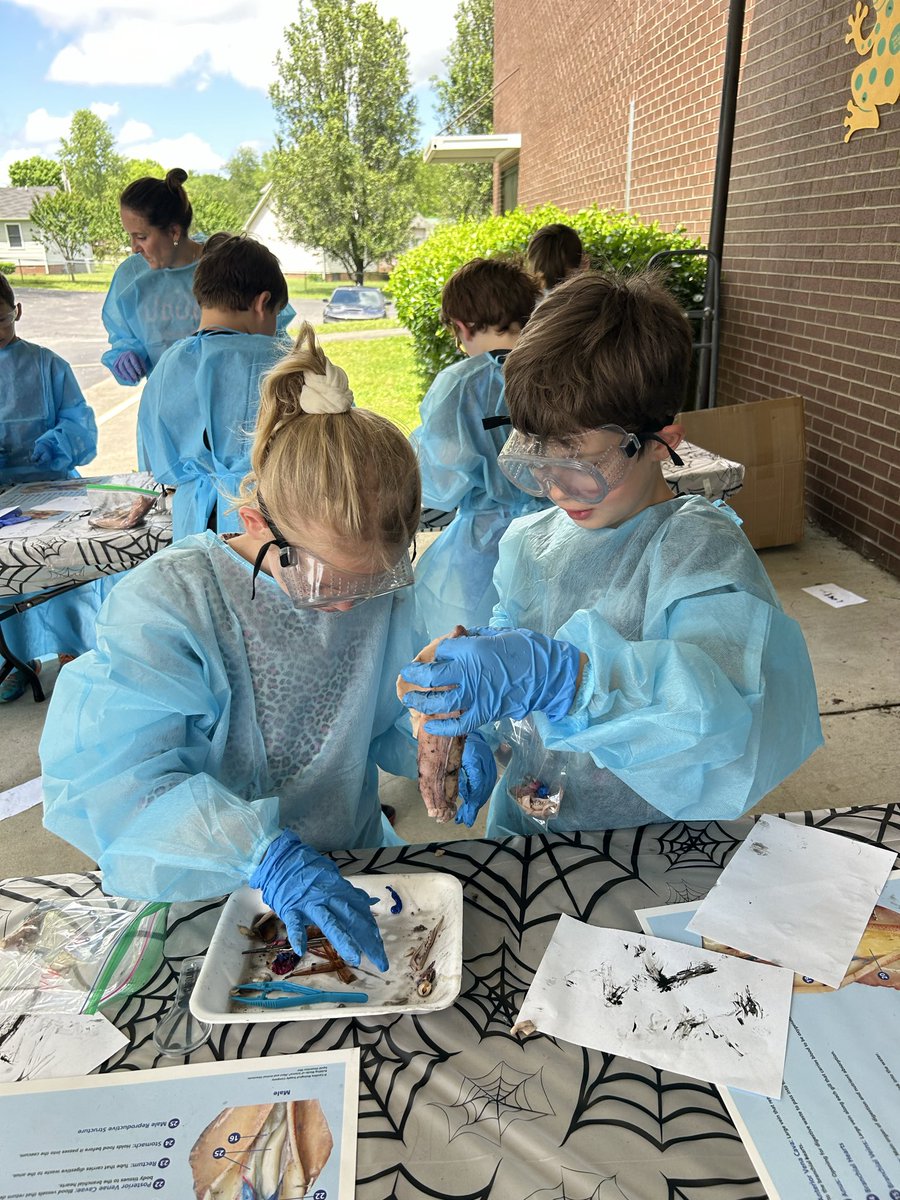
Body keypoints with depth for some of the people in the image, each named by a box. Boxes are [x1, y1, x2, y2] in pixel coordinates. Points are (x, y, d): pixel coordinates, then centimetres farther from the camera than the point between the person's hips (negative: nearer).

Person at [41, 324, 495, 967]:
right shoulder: (168, 602, -20)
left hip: (347, 869, 3)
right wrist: (262, 852, -38)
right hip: (199, 900, -3)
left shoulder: (385, 586, -5)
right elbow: (104, 782, -26)